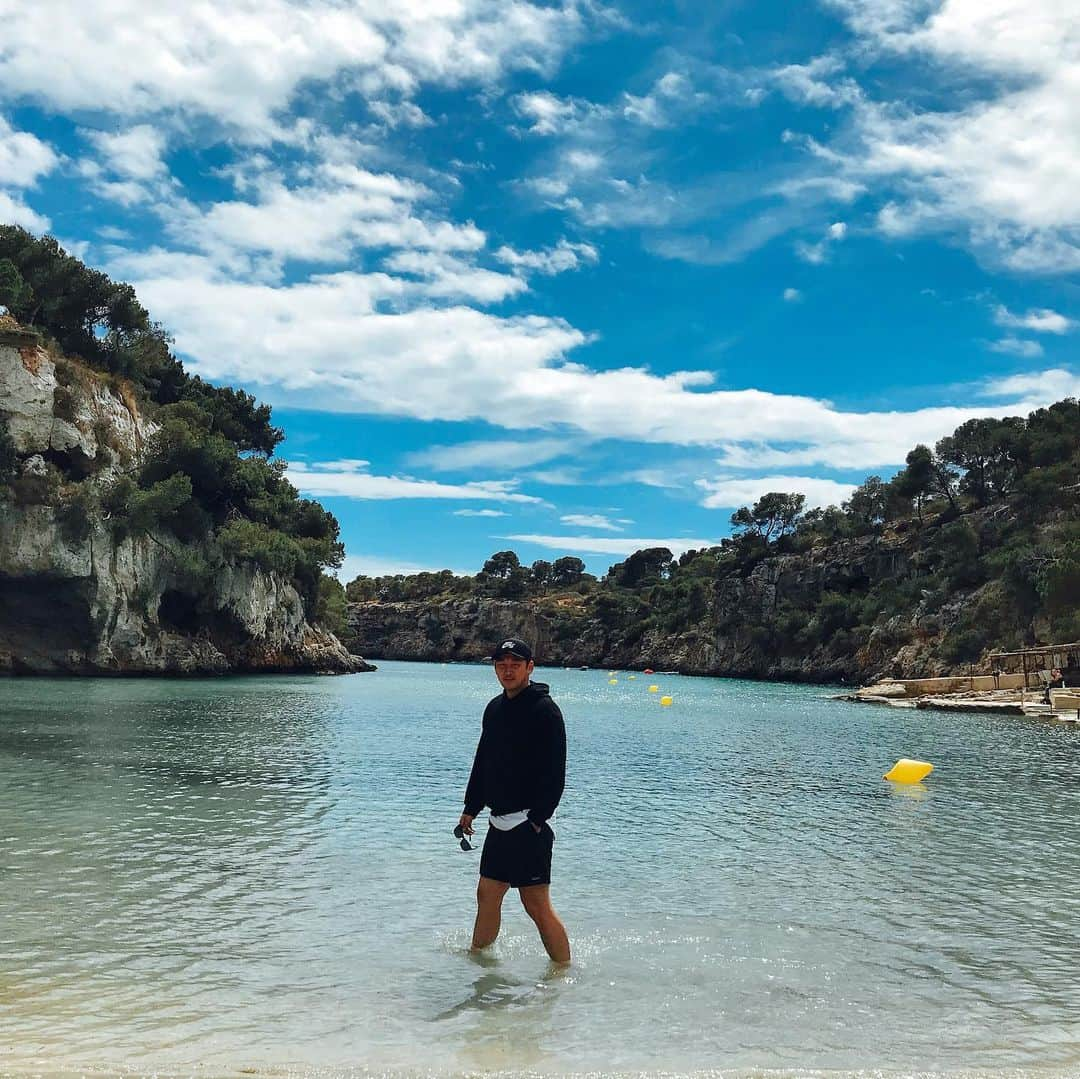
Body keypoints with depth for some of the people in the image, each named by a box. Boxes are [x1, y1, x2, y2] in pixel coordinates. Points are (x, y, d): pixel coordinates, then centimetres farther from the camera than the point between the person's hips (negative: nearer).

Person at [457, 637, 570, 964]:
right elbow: (482, 762, 21)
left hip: (528, 823, -8)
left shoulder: (545, 710, -12)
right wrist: (471, 808, 18)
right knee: (487, 894, 16)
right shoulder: (495, 708, 13)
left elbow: (555, 774, -15)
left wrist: (537, 818, -19)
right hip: (500, 822, 8)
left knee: (537, 905, -6)